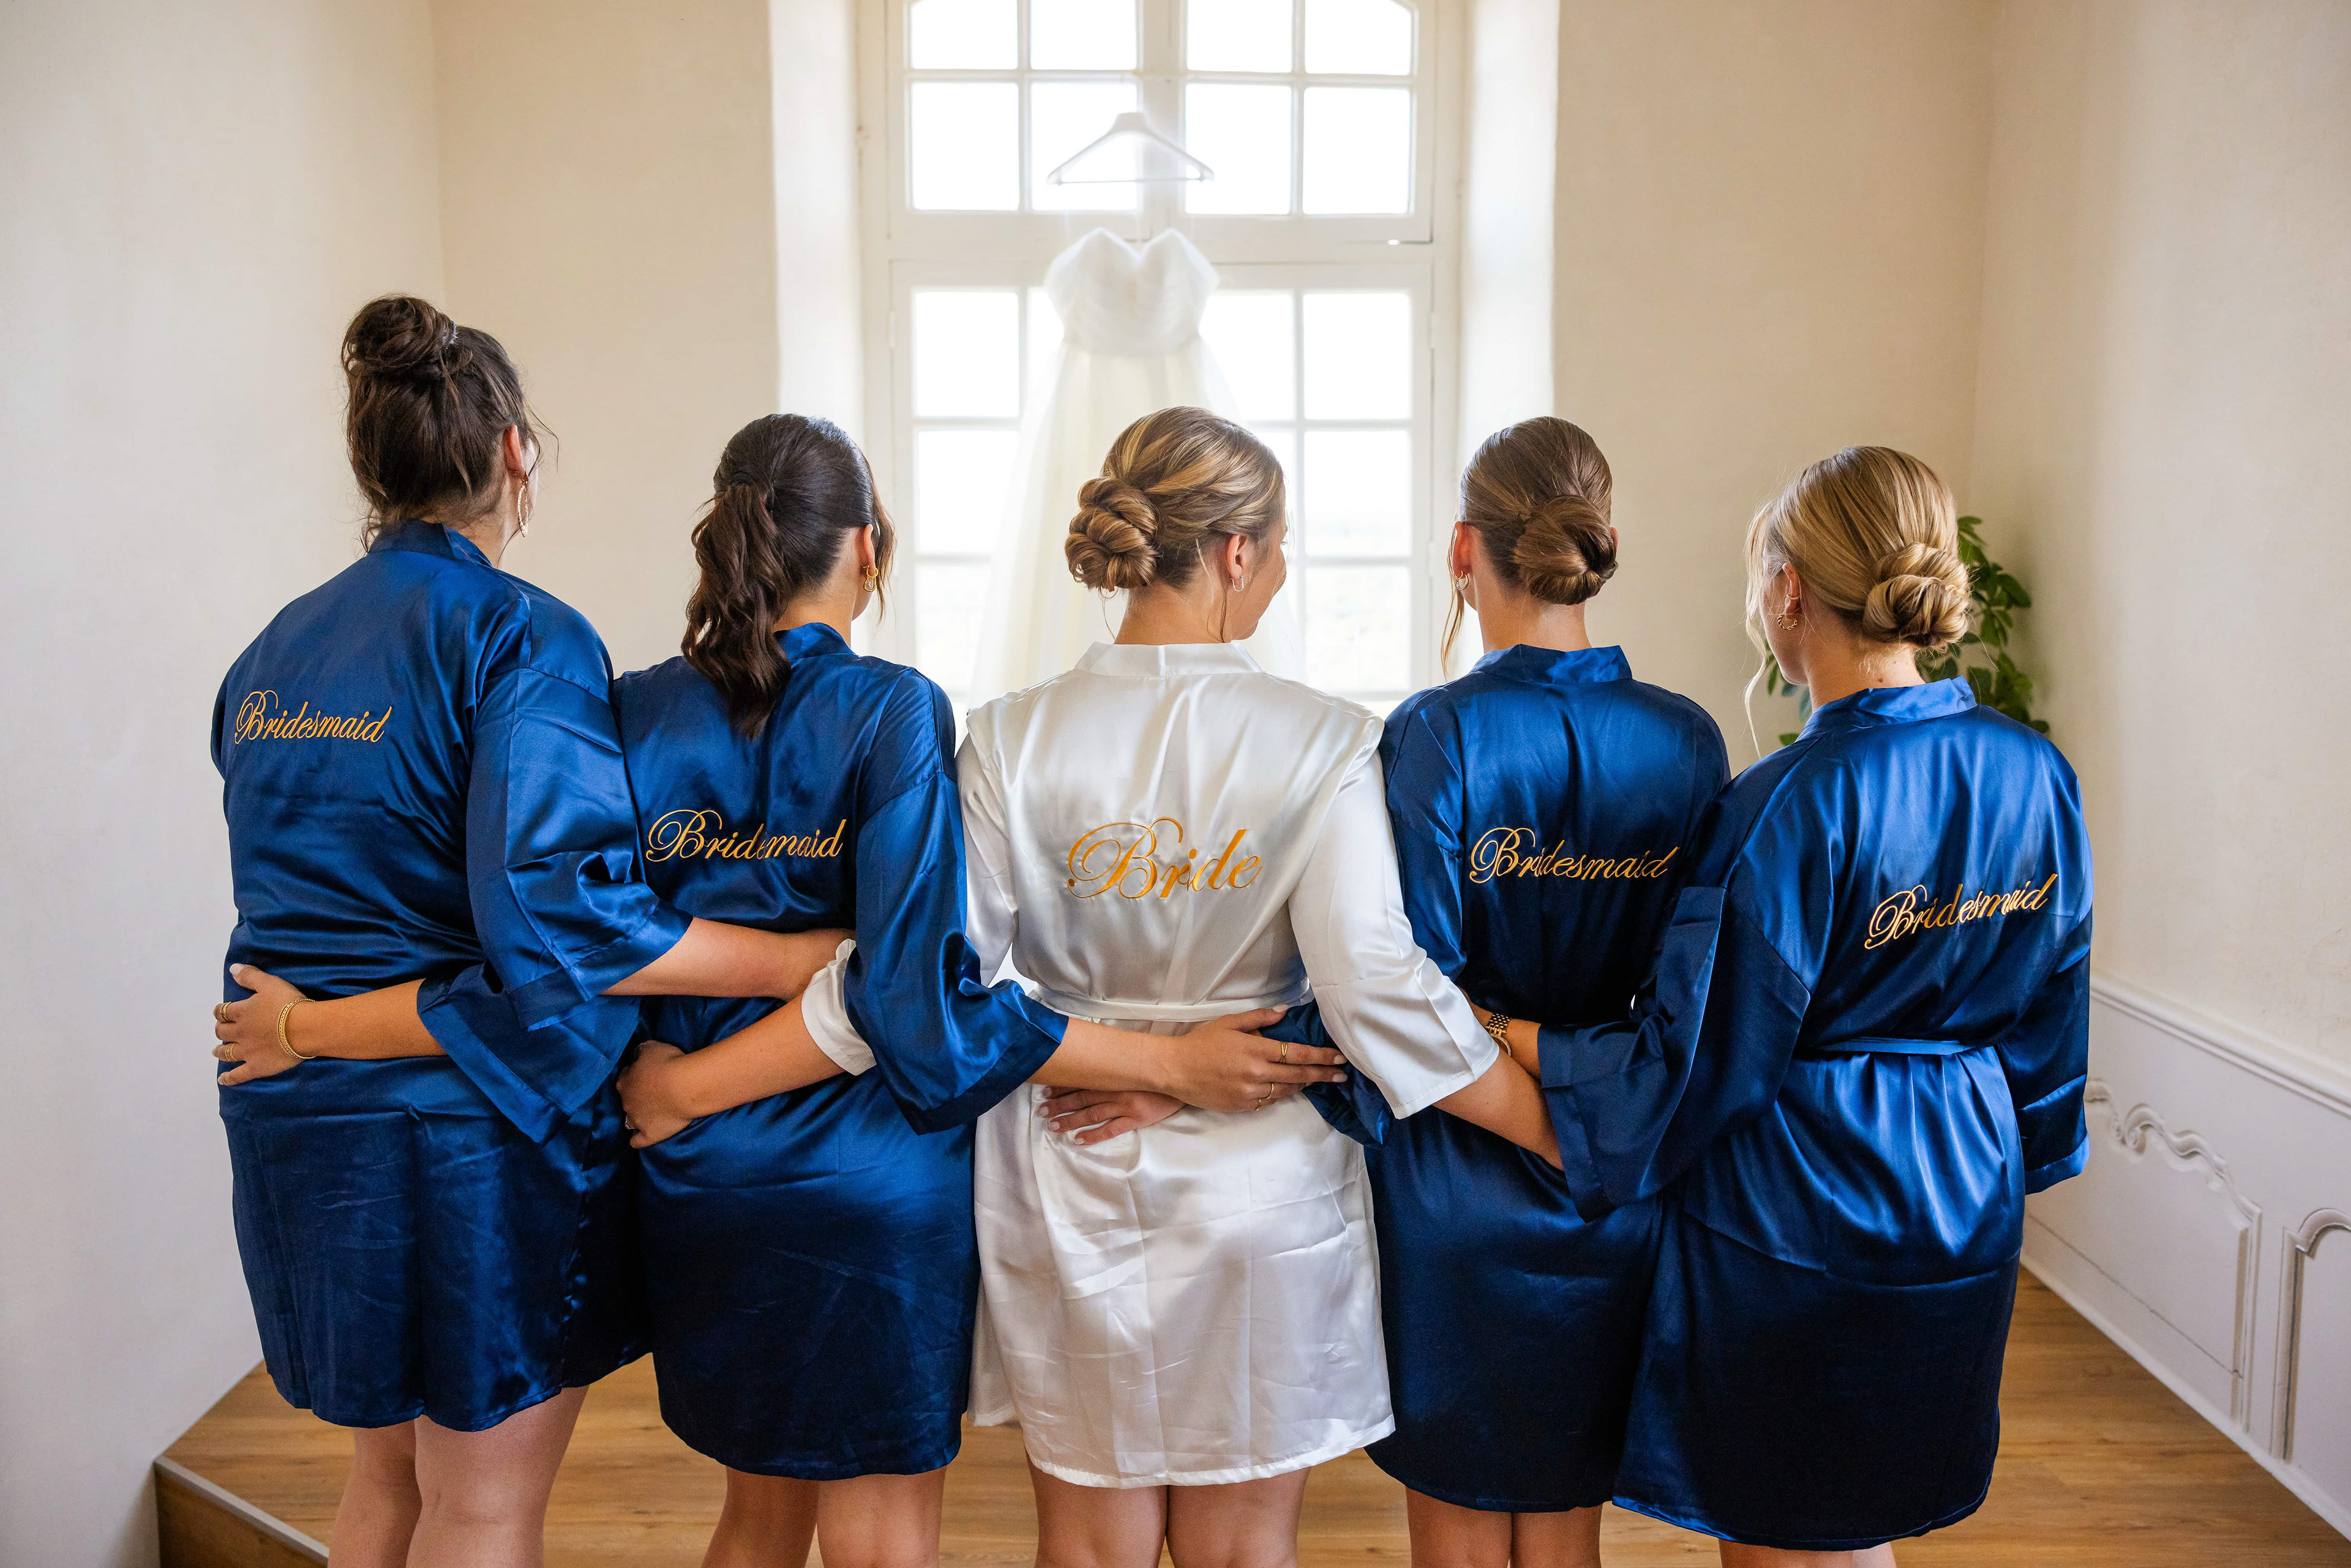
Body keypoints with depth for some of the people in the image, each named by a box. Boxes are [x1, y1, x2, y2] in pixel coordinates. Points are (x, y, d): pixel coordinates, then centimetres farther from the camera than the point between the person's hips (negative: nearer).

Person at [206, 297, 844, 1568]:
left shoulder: (270, 653, 8)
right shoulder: (521, 639, -17)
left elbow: (306, 891, 7)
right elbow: (555, 914, -26)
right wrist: (796, 960, -22)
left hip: (298, 1130, 8)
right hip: (475, 1138, -7)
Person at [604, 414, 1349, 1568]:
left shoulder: (638, 713, 0)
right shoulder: (894, 712, -15)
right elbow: (924, 998, -22)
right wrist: (1173, 1063, -19)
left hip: (701, 1181, 5)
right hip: (872, 1185, -5)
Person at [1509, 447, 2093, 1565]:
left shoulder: (1791, 806, -24)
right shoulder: (2036, 773, -2)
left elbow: (1696, 1061, -20)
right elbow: (2050, 1009, 10)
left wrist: (1513, 1041, -11)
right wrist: (2022, 1153, 24)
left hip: (1793, 1212, -7)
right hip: (1964, 1215, 7)